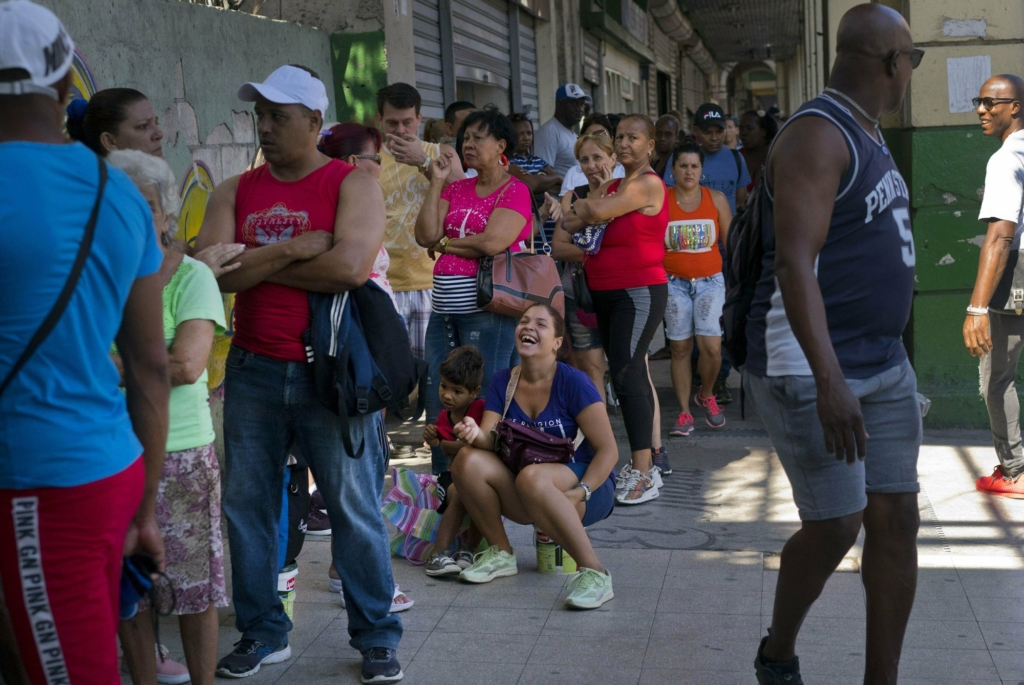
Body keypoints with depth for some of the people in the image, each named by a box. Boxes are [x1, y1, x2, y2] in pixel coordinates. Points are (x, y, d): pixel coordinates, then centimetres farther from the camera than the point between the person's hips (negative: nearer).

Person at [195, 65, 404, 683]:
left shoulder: (353, 184, -3)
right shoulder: (236, 192, 8)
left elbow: (351, 266, -20)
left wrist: (256, 265, -9)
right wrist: (293, 250, -14)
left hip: (331, 373, -4)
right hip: (253, 371, 4)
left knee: (355, 507, 3)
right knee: (247, 504, 10)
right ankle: (263, 633, 27)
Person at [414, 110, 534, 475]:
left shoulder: (515, 190, -2)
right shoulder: (456, 189, 16)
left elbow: (492, 242, -16)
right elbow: (425, 236, 5)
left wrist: (444, 243, -2)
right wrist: (436, 183, 2)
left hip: (487, 310, -6)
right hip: (444, 309, 7)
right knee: (438, 400, 7)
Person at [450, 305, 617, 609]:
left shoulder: (573, 382, -11)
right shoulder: (503, 382, 4)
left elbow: (608, 451, -13)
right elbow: (489, 441, -6)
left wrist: (580, 493, -27)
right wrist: (475, 433, -29)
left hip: (589, 489, -5)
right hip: (527, 501, 5)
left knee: (531, 476, -37)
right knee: (468, 460, -19)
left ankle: (594, 572, -31)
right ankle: (501, 553, -1)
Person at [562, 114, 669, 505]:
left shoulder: (649, 184, -9)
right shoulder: (613, 186, 17)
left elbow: (599, 211, -18)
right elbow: (570, 222, 6)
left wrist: (589, 207, 3)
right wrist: (591, 210, -13)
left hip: (639, 292, -9)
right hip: (606, 294, 9)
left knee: (626, 375, -15)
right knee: (631, 374, 12)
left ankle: (643, 474, -13)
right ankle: (651, 454, 21)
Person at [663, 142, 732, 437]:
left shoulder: (716, 199, 4)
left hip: (710, 280, 1)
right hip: (674, 282, 0)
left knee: (711, 346, -11)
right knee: (680, 348, 0)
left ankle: (706, 396, 18)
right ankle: (684, 413, 9)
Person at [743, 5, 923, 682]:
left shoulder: (869, 136, 15)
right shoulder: (818, 135, -14)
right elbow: (794, 263, -24)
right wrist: (830, 380, -31)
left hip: (885, 366, 9)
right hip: (810, 368, -9)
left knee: (897, 519, 6)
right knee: (836, 526, -4)